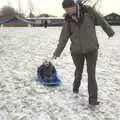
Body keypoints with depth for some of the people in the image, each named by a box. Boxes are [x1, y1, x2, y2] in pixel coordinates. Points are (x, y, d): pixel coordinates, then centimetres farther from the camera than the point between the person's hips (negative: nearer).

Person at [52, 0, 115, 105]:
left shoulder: (88, 11, -11)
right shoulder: (68, 21, -4)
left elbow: (101, 20, 2)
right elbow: (63, 38, -1)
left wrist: (109, 31, 12)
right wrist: (57, 52, -2)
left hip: (91, 48, -2)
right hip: (76, 50, 2)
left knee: (91, 73, -5)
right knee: (79, 70, 18)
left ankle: (93, 98, -3)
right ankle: (76, 86, 45)